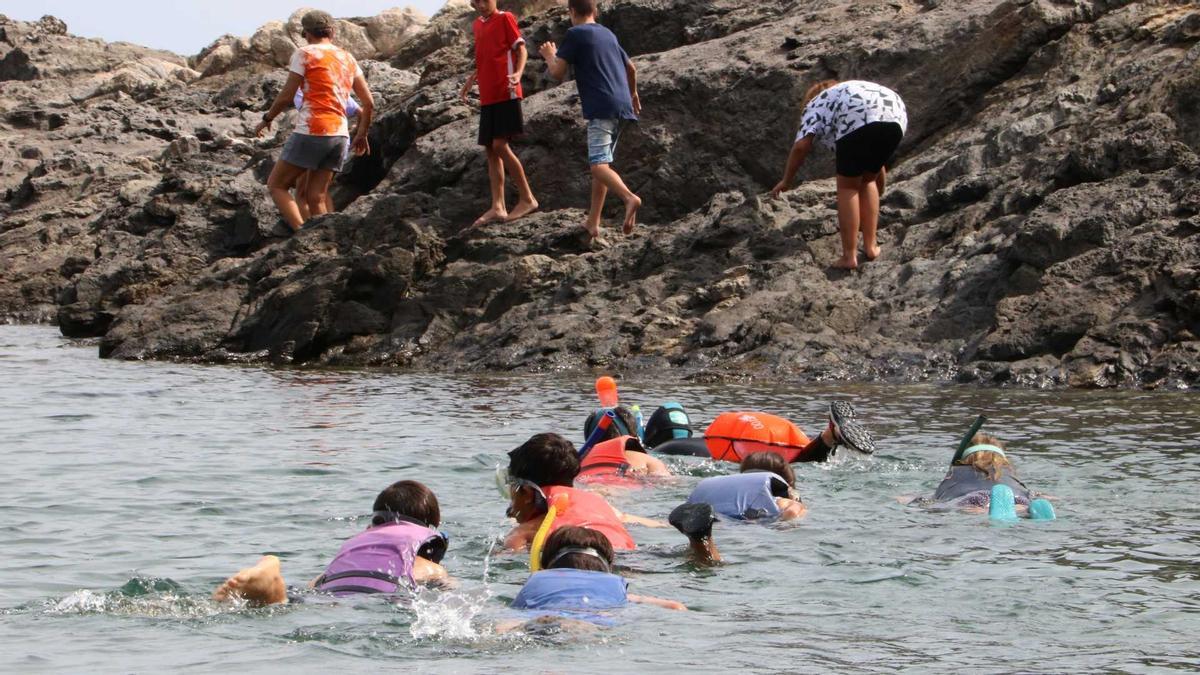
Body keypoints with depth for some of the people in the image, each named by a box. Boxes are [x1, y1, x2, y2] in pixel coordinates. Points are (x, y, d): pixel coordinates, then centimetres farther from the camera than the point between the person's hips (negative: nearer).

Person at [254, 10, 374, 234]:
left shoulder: (304, 54, -1)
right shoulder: (348, 59, 16)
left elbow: (286, 97, -5)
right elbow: (369, 103, 13)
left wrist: (267, 119, 10)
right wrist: (362, 134, 26)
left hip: (311, 132, -6)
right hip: (340, 135, 6)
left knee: (276, 185, 4)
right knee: (316, 198, 8)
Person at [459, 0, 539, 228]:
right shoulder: (477, 25, 17)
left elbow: (521, 49, -8)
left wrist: (518, 73, -25)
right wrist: (471, 81, 20)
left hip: (506, 93, -8)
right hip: (487, 96, 8)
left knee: (499, 145, -14)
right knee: (490, 149, 4)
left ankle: (527, 199, -5)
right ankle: (497, 207, 5)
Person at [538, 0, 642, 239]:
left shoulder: (575, 34, -1)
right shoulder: (608, 35, 21)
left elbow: (557, 73, -4)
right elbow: (631, 68, 32)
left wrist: (550, 56, 18)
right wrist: (633, 94, 50)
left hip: (601, 109, -8)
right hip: (622, 106, 8)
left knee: (599, 165, -17)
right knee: (601, 162, 15)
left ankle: (629, 198, -42)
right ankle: (593, 223, 15)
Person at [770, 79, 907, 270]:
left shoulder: (816, 104, 29)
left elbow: (801, 146, 8)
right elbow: (878, 168, 48)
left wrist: (786, 180, 21)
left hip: (858, 122, -6)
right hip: (896, 119, 6)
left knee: (847, 186, 11)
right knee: (867, 180, 26)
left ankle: (849, 256, 8)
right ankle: (871, 246, 25)